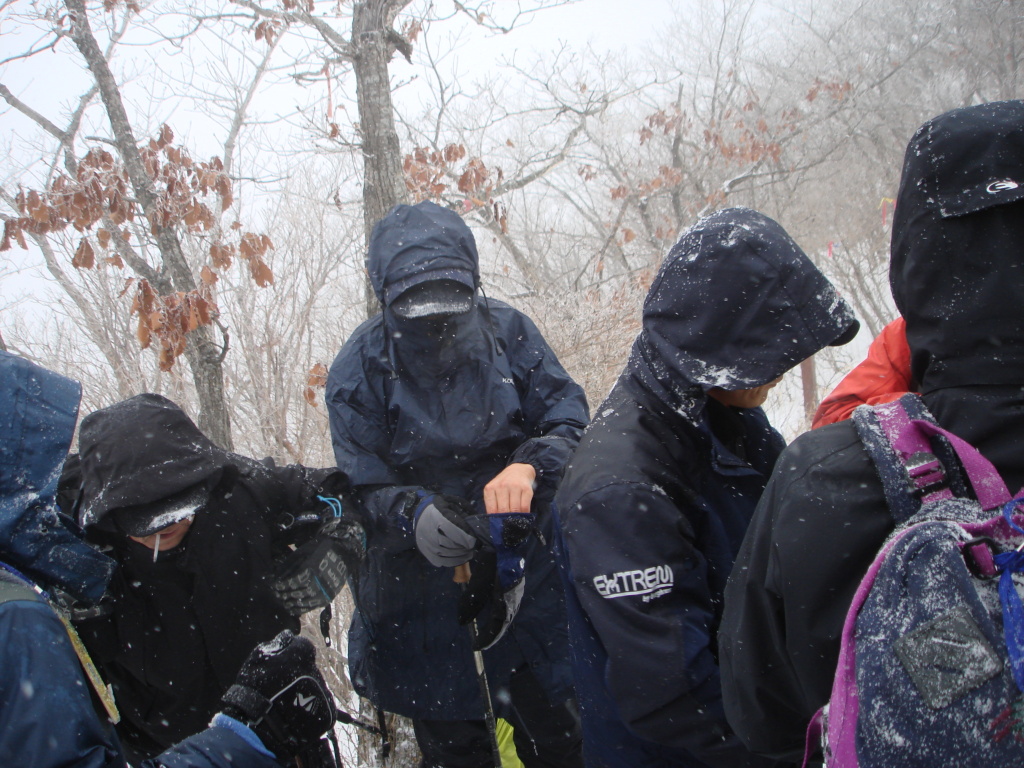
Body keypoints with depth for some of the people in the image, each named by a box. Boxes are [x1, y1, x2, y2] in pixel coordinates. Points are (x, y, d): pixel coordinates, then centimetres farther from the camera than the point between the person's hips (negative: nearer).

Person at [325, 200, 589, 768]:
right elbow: (366, 487, -13)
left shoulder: (508, 331, -10)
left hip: (523, 555, 1)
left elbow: (568, 416, -11)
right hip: (420, 575, -1)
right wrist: (416, 514, -35)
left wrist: (529, 465, -32)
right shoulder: (358, 371, -13)